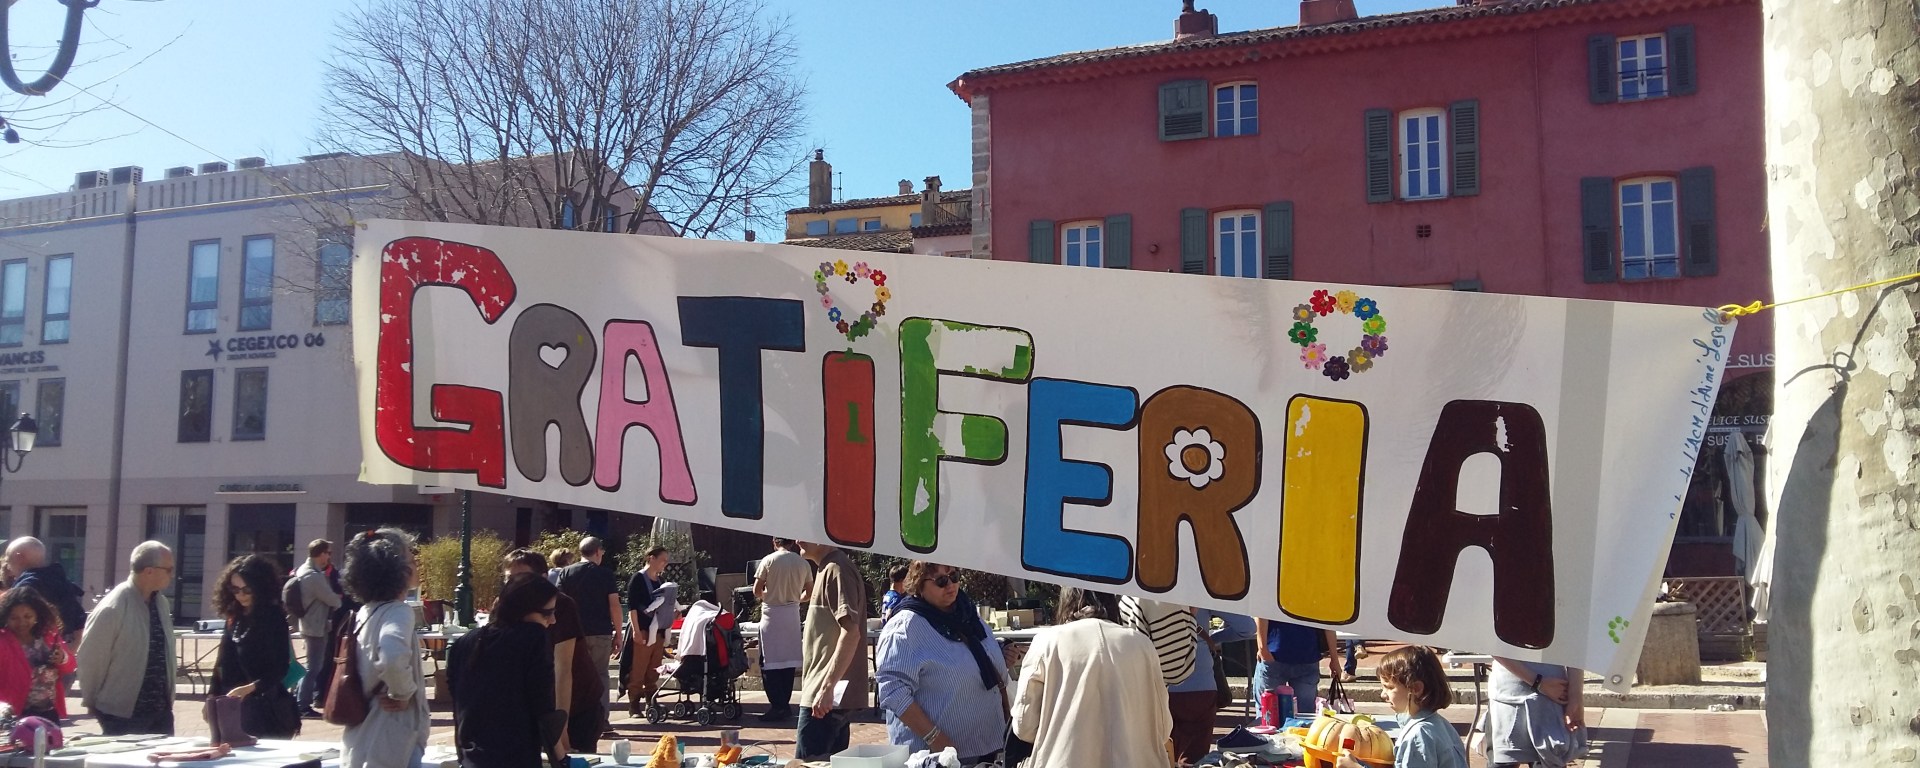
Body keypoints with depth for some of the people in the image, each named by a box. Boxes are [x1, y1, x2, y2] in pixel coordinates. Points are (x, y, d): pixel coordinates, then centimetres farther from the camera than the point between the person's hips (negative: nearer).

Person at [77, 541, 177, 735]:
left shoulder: (161, 604, 5)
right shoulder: (112, 609, -17)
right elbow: (90, 659, -10)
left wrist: (168, 697, 16)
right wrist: (92, 701, 1)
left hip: (161, 710, 7)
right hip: (123, 715, -7)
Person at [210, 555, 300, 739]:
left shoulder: (274, 618, -9)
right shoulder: (234, 618, 9)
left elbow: (279, 669, -14)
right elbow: (222, 665, 14)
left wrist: (251, 688, -28)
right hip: (234, 708, 6)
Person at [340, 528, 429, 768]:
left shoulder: (365, 612, 10)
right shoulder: (398, 612, -18)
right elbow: (393, 658, -39)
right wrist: (403, 694, -22)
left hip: (361, 742, 9)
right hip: (391, 744, -9)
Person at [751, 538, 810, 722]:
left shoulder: (768, 561, -7)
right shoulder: (803, 563, 3)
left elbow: (757, 591, -6)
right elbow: (809, 592, 9)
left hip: (772, 614, -4)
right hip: (792, 615, 4)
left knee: (770, 663, 0)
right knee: (789, 661, 10)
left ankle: (777, 707, -5)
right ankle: (785, 705, 12)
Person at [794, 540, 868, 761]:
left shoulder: (836, 569, -14)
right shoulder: (829, 568, 17)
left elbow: (851, 632, -23)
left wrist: (827, 688, -26)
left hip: (825, 699, -10)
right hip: (835, 697, 10)